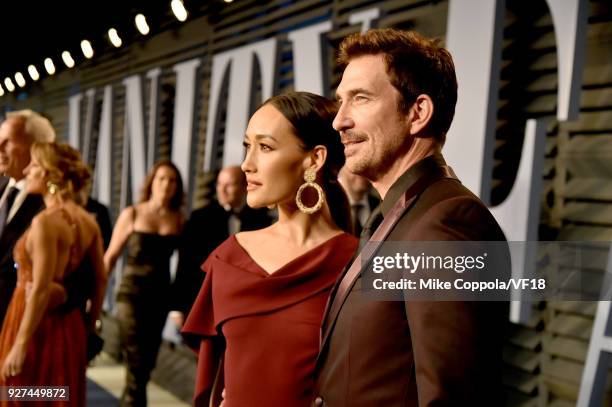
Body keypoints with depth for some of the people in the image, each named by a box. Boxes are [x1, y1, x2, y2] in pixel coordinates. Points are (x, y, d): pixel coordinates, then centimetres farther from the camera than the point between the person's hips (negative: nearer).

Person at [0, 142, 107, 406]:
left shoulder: (45, 221, -17)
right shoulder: (88, 220, 6)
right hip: (69, 324, 8)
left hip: (36, 326, -8)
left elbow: (40, 290, -21)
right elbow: (101, 280, 10)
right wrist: (89, 328, 19)